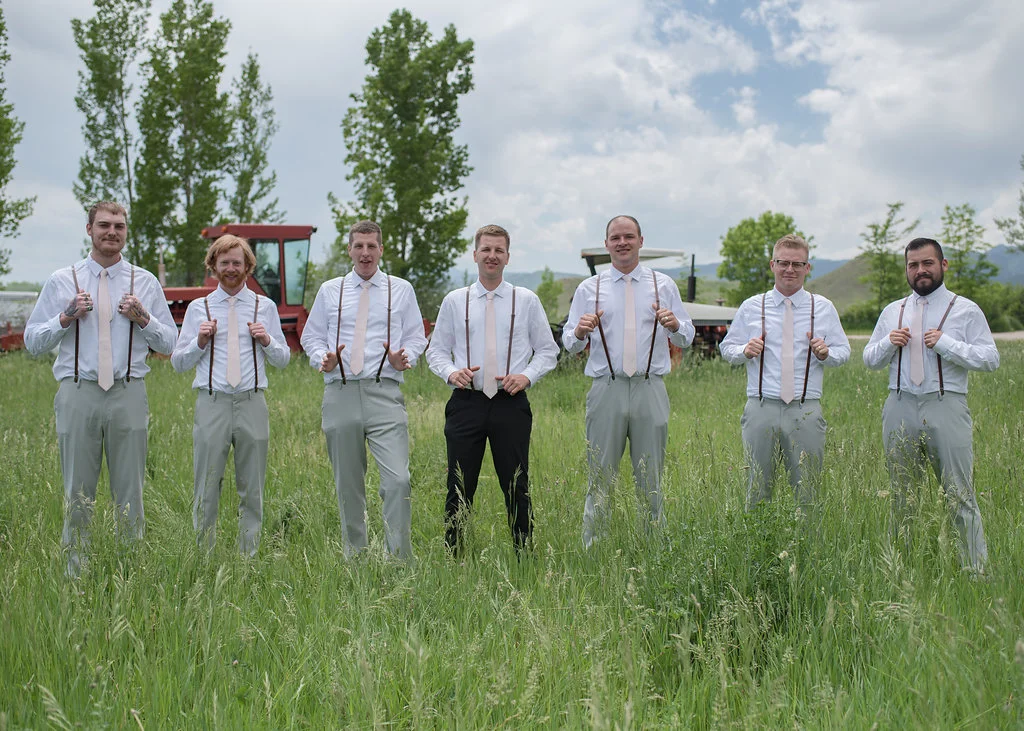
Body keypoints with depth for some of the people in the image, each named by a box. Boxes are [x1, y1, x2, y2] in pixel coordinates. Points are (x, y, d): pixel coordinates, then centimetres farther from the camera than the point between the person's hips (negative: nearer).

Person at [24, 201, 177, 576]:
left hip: (128, 394, 1)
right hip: (78, 394, 0)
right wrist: (66, 317, -8)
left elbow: (169, 344, 10)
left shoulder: (145, 282, 10)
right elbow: (33, 341, 7)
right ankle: (75, 571, 14)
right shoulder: (61, 281, 8)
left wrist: (143, 318, -7)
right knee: (78, 493, 5)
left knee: (130, 493, 4)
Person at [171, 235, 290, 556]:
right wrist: (200, 341, -6)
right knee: (206, 491, 2)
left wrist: (267, 340, -4)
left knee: (252, 491, 6)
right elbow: (178, 363, 11)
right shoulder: (198, 308, 10)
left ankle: (250, 556, 15)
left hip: (252, 404, 1)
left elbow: (283, 359, 14)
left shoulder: (265, 306, 11)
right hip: (212, 403, 0)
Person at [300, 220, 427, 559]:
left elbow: (417, 337, 14)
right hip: (340, 394, 2)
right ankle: (354, 556, 20)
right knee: (348, 484, 7)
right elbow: (311, 337, 17)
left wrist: (404, 358, -8)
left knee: (398, 480, -16)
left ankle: (401, 559, -7)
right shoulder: (330, 291, 14)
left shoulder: (401, 290, 12)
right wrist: (323, 359, -5)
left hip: (385, 394, -2)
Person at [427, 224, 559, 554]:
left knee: (516, 489, 3)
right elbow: (436, 350, 12)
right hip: (466, 403, 1)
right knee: (459, 489, 2)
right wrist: (451, 372, -9)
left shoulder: (527, 300, 7)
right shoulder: (454, 301, 8)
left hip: (511, 404, 0)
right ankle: (453, 558, 12)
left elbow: (547, 350, 10)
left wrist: (527, 376, -8)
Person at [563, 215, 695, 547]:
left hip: (650, 390, 1)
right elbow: (569, 342, 9)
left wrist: (674, 325, -12)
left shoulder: (664, 285, 11)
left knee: (651, 480, 6)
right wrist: (580, 332, -14)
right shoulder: (589, 289, 11)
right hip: (606, 391, 0)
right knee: (599, 478, 1)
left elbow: (686, 338, 11)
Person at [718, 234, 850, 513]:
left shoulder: (823, 308, 10)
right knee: (757, 490, 5)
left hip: (806, 411, 0)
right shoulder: (751, 307, 9)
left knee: (807, 491, 3)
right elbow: (726, 347, 13)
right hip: (761, 408, 0)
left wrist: (825, 353, -10)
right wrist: (745, 351, -9)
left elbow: (843, 351, 12)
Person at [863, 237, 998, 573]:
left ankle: (977, 570, 0)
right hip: (901, 408, 4)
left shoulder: (966, 310, 5)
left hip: (946, 407, -4)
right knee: (902, 496, 8)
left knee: (961, 496, -6)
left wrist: (946, 344, -14)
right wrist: (889, 343, 0)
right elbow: (869, 359, 20)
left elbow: (990, 358, -3)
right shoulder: (892, 312, 17)